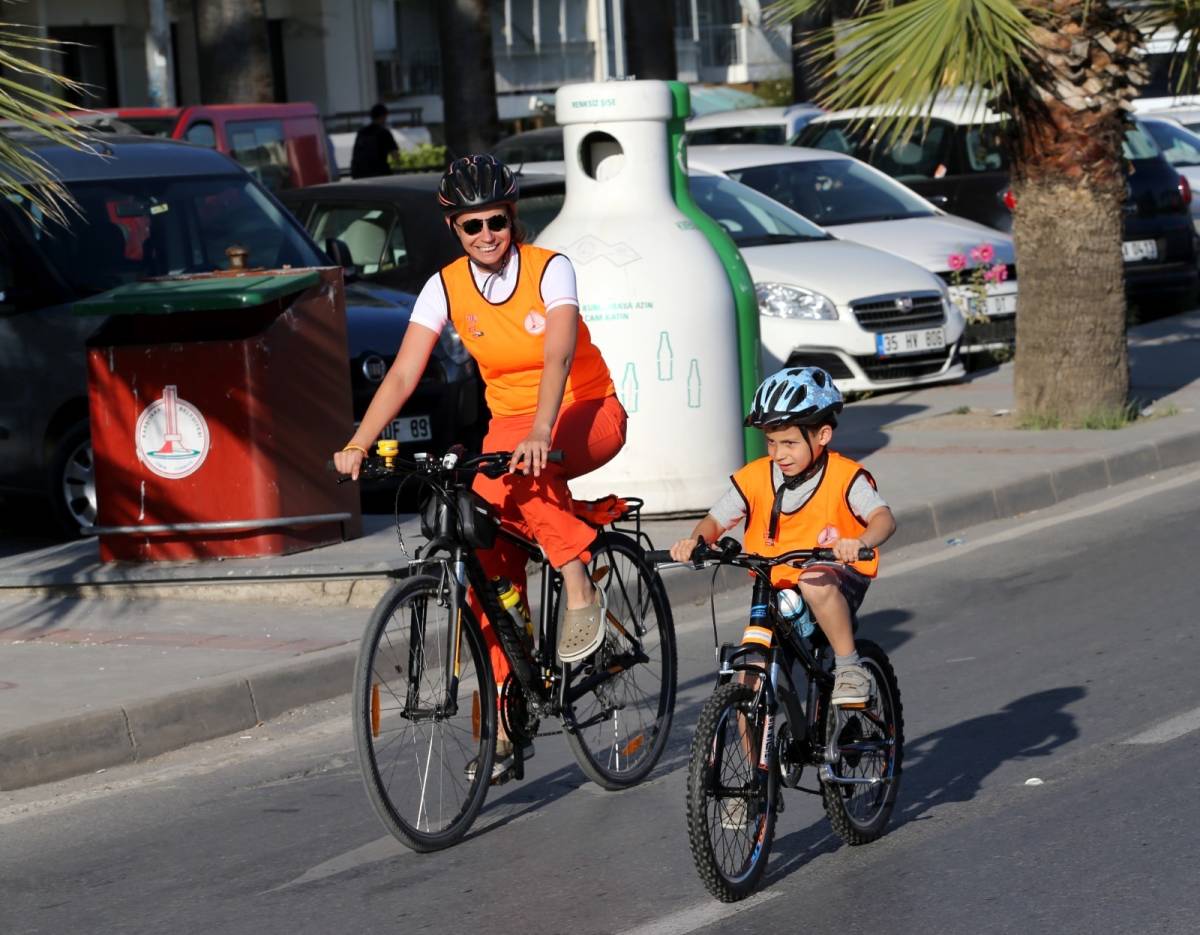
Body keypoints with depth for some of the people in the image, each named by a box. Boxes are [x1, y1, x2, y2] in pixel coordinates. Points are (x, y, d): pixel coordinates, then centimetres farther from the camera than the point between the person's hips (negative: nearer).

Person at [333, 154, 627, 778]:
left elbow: (558, 356, -32)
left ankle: (579, 585, -26)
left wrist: (540, 433, -48)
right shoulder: (446, 288, -6)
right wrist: (358, 445, -27)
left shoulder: (549, 270, -17)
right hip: (509, 424, 4)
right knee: (490, 564, -11)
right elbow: (402, 376, -12)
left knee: (523, 470, -39)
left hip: (587, 415, -4)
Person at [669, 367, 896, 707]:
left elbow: (883, 518, -24)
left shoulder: (844, 476, -12)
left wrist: (860, 543, -47)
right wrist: (695, 541, -22)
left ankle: (849, 666, -20)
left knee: (816, 584, -38)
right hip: (775, 588, 4)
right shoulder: (755, 478, -3)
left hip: (838, 579, -4)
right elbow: (716, 520, 1)